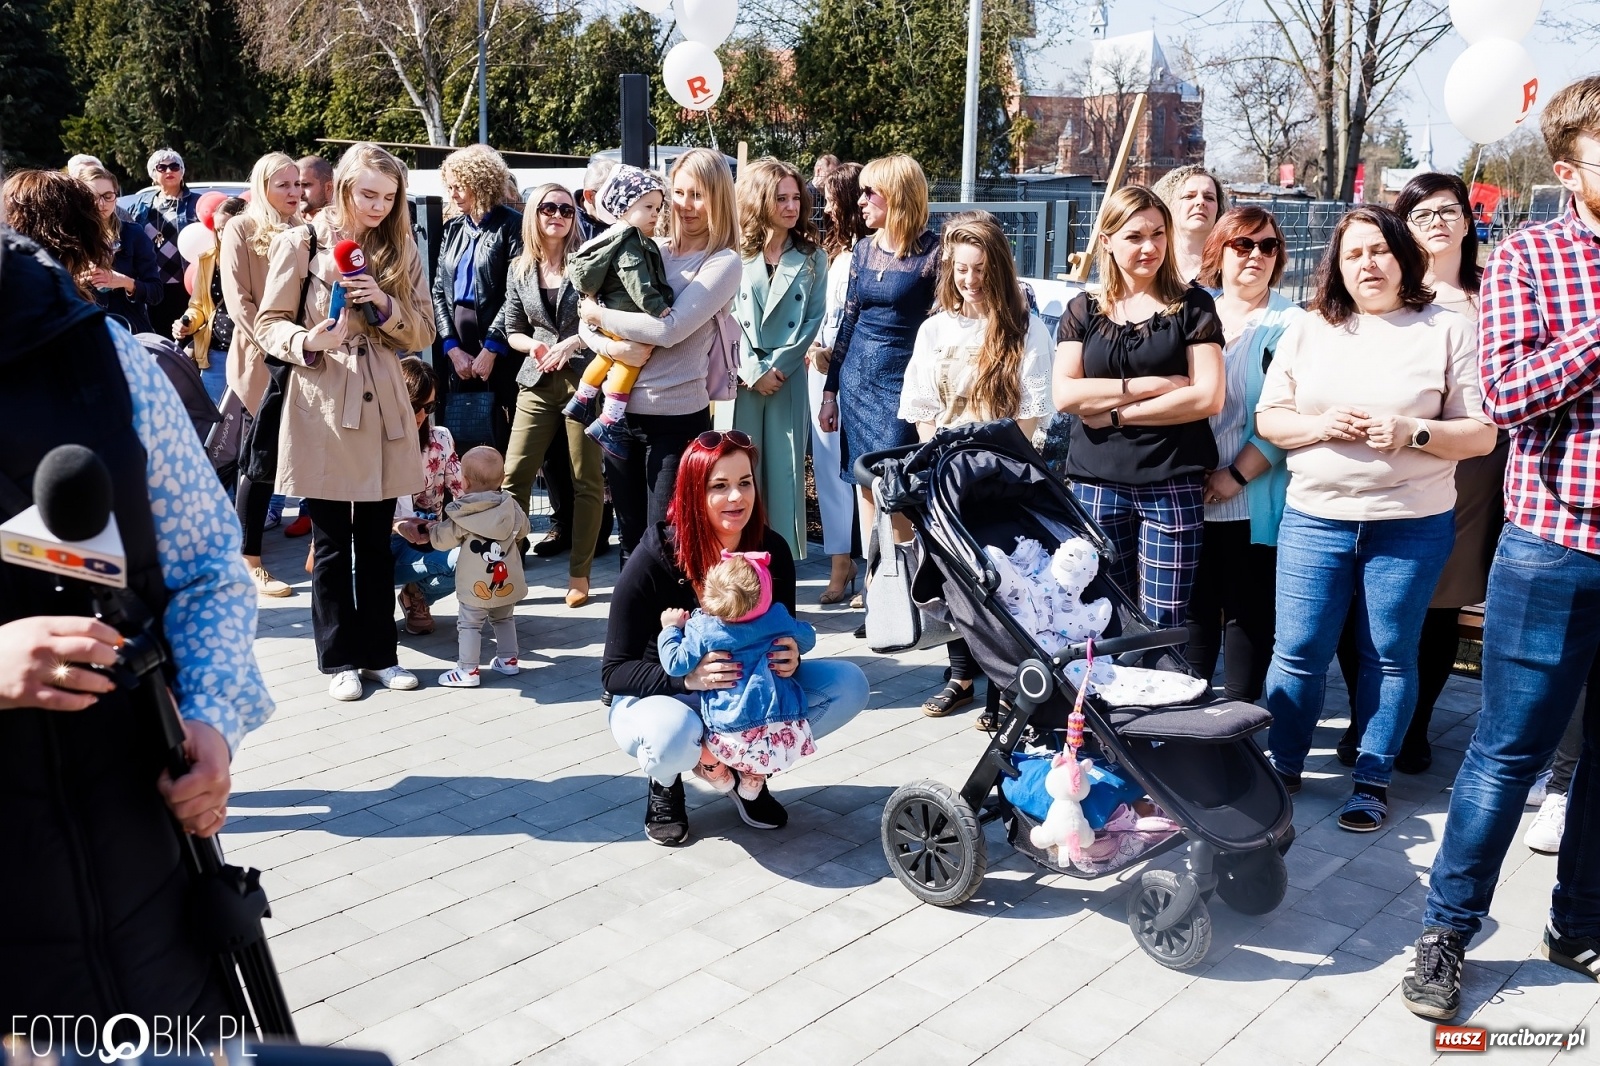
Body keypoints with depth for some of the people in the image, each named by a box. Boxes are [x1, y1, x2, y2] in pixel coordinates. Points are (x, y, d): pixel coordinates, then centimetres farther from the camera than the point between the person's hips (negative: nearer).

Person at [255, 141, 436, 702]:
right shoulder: (300, 244, -2)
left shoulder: (401, 250, 9)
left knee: (377, 541, 9)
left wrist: (385, 304, -12)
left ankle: (380, 653, 19)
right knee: (331, 544, 4)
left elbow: (422, 334, 7)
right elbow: (269, 323, -1)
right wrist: (307, 342, -21)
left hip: (383, 407, 3)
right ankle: (340, 658, 15)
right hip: (322, 408, -3)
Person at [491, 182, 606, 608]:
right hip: (537, 383, 3)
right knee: (514, 474, -2)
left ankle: (579, 574, 9)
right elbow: (512, 330, 13)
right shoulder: (520, 270, 10)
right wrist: (536, 347, -7)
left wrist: (573, 342, -15)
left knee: (586, 479, 0)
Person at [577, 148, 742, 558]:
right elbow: (586, 322, 6)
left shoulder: (723, 262, -6)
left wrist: (599, 315, -9)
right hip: (619, 412, 5)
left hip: (677, 417, -5)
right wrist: (611, 346, -14)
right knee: (630, 537, 16)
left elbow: (670, 329, -19)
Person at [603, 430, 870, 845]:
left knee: (848, 684, -16)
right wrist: (687, 676, -37)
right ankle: (665, 783, -2)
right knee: (673, 736, -41)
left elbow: (785, 636, 1)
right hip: (661, 697, -4)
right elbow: (614, 671, -19)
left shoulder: (772, 550, -12)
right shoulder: (655, 559, -22)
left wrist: (790, 660, -24)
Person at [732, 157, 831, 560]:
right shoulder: (735, 253, 3)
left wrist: (778, 367, -9)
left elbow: (813, 319, 0)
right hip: (742, 376, 0)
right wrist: (753, 370, -10)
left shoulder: (812, 257, 6)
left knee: (785, 472, 2)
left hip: (788, 377, 0)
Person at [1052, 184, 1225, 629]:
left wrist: (1115, 412, -8)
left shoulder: (1192, 305, 4)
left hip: (1173, 486, -2)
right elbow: (1065, 394, -4)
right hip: (1097, 484, 2)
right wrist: (1150, 385, -9)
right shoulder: (1083, 309, 9)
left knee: (1163, 625, -1)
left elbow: (1209, 397, -6)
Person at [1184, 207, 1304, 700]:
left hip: (1253, 501, -4)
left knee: (1247, 612, 4)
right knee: (1195, 605, 12)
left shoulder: (1290, 324, -3)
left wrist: (1236, 475, -16)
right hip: (1191, 494, 4)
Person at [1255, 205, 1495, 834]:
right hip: (1314, 519, 2)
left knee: (1389, 656, 7)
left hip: (1412, 525, -1)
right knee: (1297, 651, 3)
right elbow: (1267, 418, 6)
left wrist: (1413, 433, -18)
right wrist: (1318, 425, -13)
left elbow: (1482, 434, -2)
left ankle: (1373, 779, 21)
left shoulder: (1446, 331, 1)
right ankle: (1283, 767, 21)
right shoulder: (1307, 331, 7)